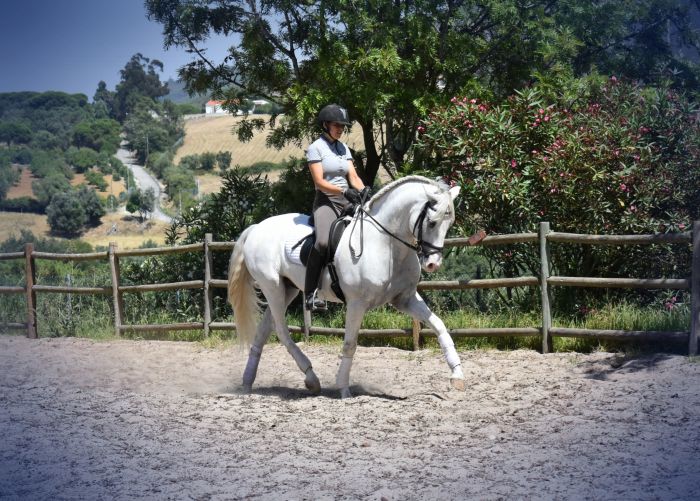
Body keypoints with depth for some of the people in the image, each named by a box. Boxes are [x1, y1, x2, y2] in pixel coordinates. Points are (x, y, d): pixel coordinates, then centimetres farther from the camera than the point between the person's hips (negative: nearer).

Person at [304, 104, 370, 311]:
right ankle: (310, 294, -29)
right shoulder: (315, 148, -2)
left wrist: (363, 191, -11)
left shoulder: (343, 147, 18)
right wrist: (344, 191, -25)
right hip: (326, 201, -7)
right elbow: (319, 182, -12)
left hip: (347, 201, 7)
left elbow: (353, 177, 10)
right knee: (323, 241, -32)